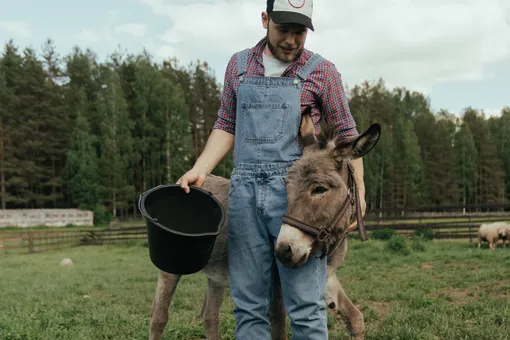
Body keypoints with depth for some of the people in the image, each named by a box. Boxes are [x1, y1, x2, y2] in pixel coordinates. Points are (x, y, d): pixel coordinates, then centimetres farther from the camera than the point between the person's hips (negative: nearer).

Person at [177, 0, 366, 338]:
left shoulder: (322, 71, 3)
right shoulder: (239, 65, 13)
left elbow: (346, 134, 4)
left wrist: (357, 191, -5)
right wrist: (199, 171, 6)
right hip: (245, 193, 3)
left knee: (305, 306, -3)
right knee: (248, 305, 7)